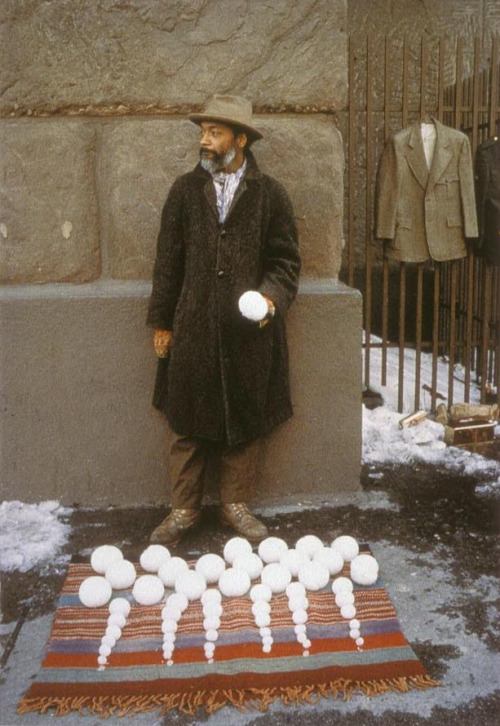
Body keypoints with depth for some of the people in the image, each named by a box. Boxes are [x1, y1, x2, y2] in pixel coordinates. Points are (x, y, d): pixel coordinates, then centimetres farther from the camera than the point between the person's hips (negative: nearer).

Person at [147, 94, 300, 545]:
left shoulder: (269, 194, 3)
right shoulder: (186, 190, 7)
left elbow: (286, 260, 5)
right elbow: (168, 260, 8)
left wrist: (272, 297, -14)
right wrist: (161, 322, 6)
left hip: (250, 330, -1)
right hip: (192, 327, 1)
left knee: (246, 420, 8)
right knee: (186, 421, 5)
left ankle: (236, 504, 25)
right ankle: (184, 509, 20)